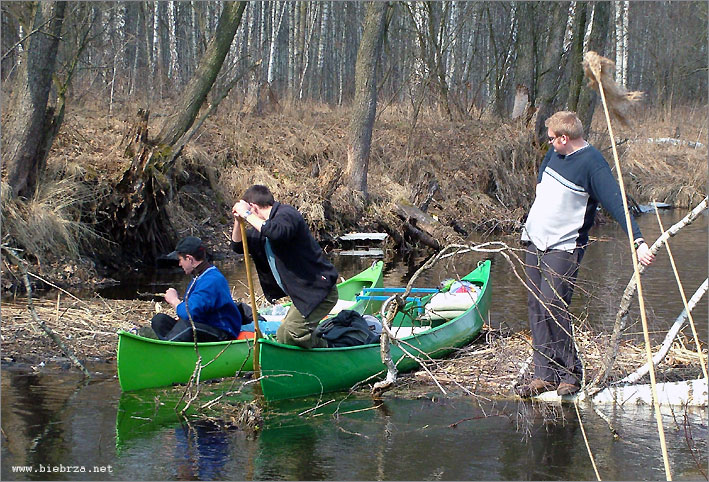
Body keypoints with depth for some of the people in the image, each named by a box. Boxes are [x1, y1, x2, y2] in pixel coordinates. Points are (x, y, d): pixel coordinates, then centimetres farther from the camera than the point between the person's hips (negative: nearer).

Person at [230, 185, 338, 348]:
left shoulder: (286, 213, -13)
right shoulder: (263, 225, 17)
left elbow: (277, 232, -37)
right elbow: (238, 246, 23)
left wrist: (247, 215, -25)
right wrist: (238, 221, 4)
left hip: (318, 290, -10)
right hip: (304, 293, 10)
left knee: (293, 332, -23)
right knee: (282, 336, 9)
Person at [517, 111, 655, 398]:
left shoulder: (592, 164, -15)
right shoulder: (555, 154, 9)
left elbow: (616, 203, -23)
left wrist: (638, 242, -33)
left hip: (563, 248, -7)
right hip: (534, 242, 8)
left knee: (553, 305, -17)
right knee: (536, 307, 4)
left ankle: (570, 373, -3)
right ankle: (545, 374, 10)